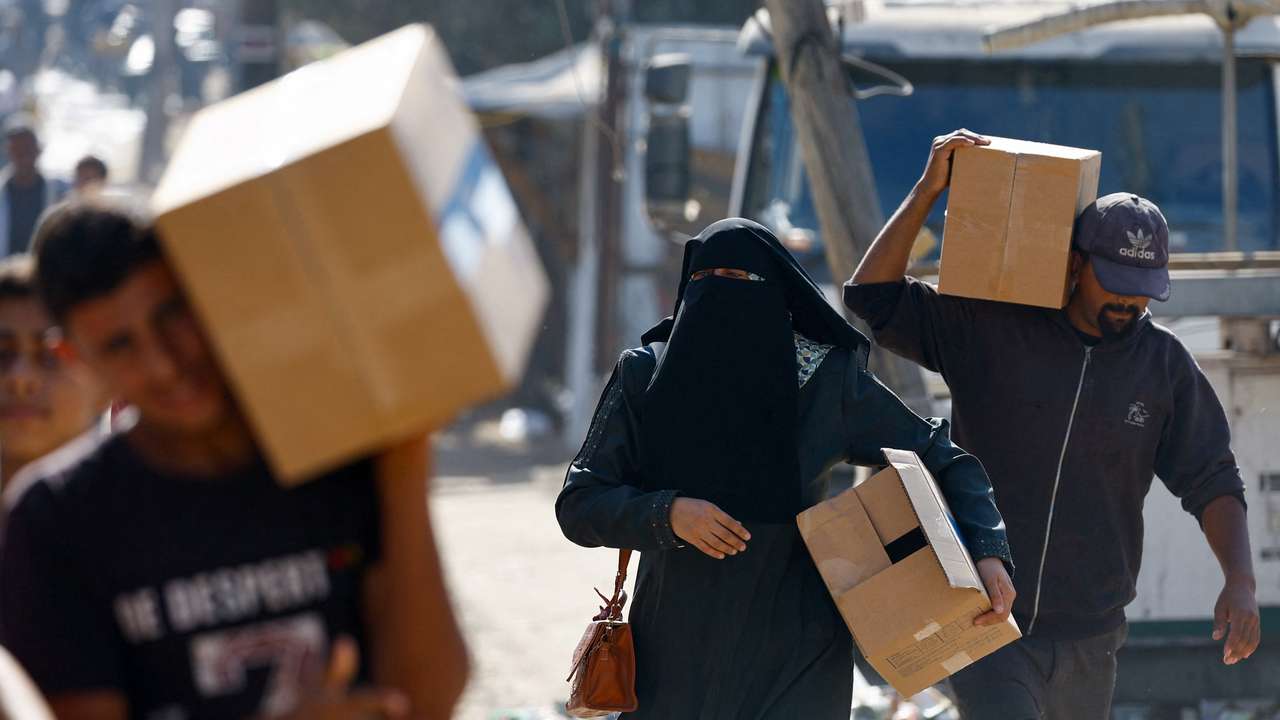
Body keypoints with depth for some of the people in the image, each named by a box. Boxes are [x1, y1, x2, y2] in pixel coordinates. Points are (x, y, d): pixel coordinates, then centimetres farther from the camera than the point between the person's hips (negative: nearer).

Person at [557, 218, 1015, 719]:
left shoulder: (828, 379, -4)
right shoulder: (644, 376, -3)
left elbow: (942, 461, 5)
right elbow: (578, 506, -4)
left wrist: (988, 550, -11)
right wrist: (667, 514, -22)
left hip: (793, 653, -2)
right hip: (679, 651, 2)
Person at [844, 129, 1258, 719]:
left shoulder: (1164, 364, 4)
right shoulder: (988, 330, -3)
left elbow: (1211, 481, 6)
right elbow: (873, 296, -5)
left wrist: (1240, 582, -9)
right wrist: (928, 191, -11)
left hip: (1087, 642, 3)